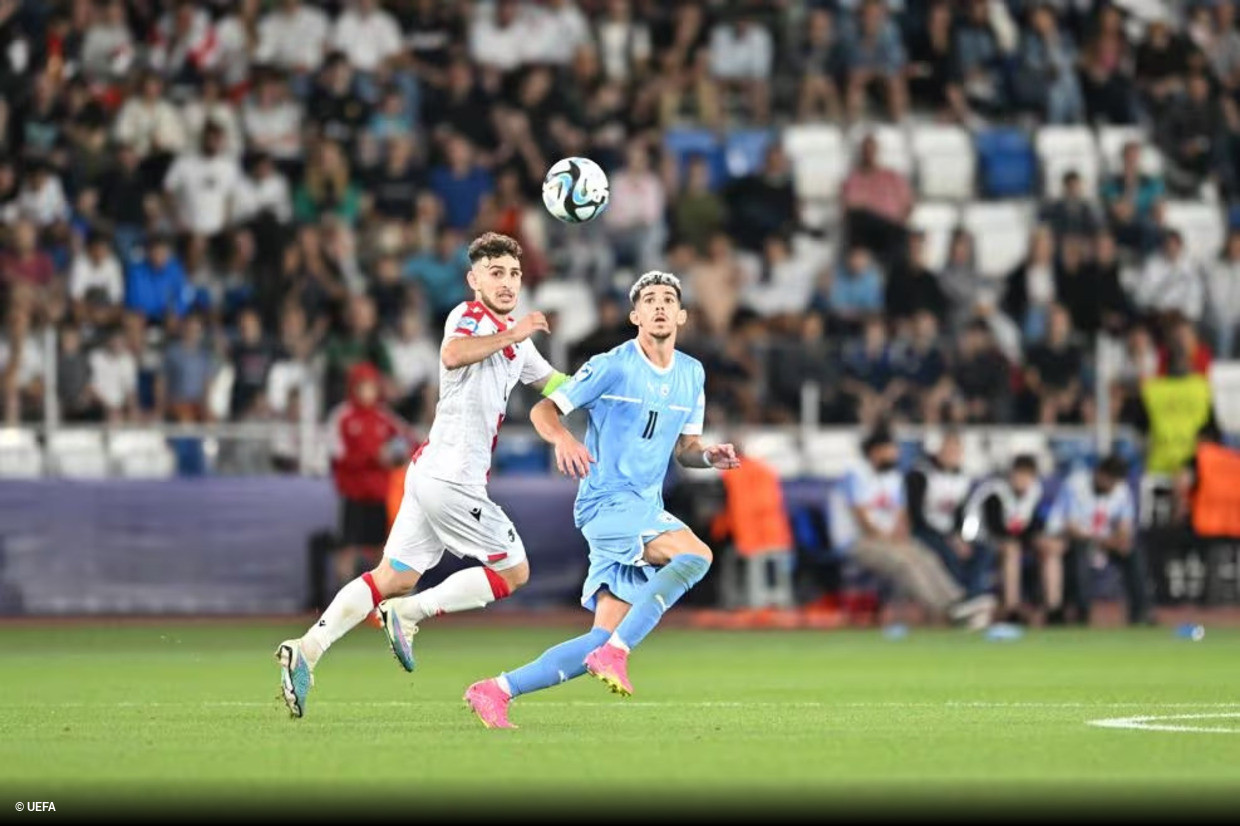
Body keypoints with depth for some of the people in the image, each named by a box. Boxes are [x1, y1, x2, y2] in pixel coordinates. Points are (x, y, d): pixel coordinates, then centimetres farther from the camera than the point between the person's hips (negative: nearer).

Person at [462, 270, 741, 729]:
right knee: (695, 554, -30)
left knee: (604, 638, 1)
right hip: (608, 502, -7)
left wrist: (709, 455, -4)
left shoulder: (692, 374, 12)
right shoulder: (612, 367, -8)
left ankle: (497, 690, 9)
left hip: (646, 510, 7)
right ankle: (614, 654, -28)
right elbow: (543, 410, -6)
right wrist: (563, 438, -28)